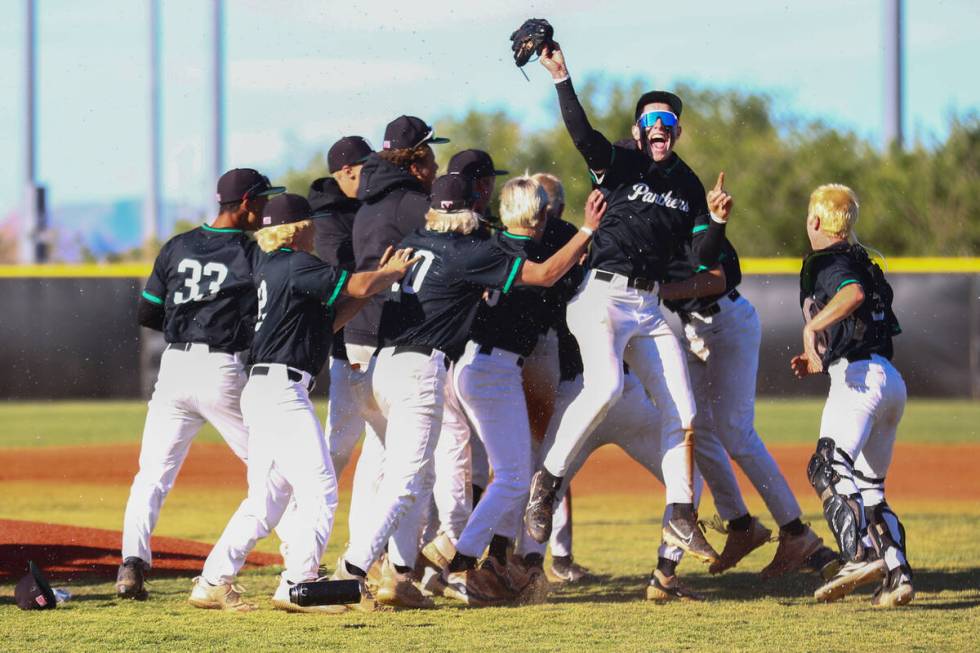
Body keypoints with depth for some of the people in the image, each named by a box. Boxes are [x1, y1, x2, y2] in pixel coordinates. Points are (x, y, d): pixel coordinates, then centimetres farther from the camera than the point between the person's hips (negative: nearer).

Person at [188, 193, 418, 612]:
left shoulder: (268, 268, 20)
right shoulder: (296, 265, -8)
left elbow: (326, 323, 20)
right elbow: (358, 286, -13)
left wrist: (377, 279, 16)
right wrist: (393, 273, 8)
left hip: (261, 390, 10)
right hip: (282, 391, -10)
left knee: (265, 499, 11)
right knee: (318, 488, -8)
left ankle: (213, 582, 10)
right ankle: (297, 585, -12)